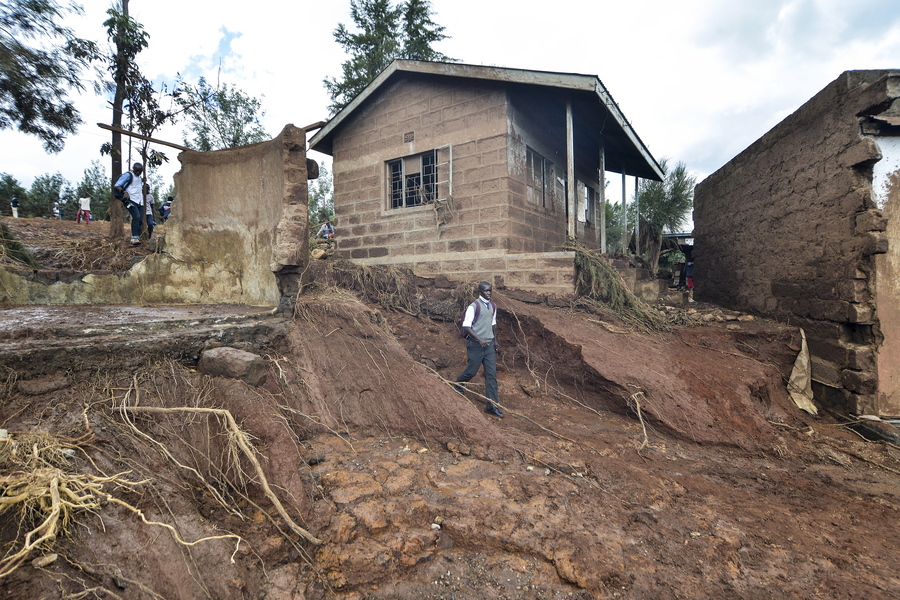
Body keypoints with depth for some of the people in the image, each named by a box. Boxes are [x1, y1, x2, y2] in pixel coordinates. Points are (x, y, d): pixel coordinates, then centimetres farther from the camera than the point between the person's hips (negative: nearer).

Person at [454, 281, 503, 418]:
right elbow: (466, 326, -16)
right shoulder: (474, 306, -12)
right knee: (471, 371, 5)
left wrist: (495, 340, 20)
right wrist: (479, 339, -23)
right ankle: (457, 385, 37)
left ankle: (492, 405, 6)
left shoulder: (493, 306, 10)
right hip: (476, 345, -6)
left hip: (489, 344, 6)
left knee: (492, 374, 1)